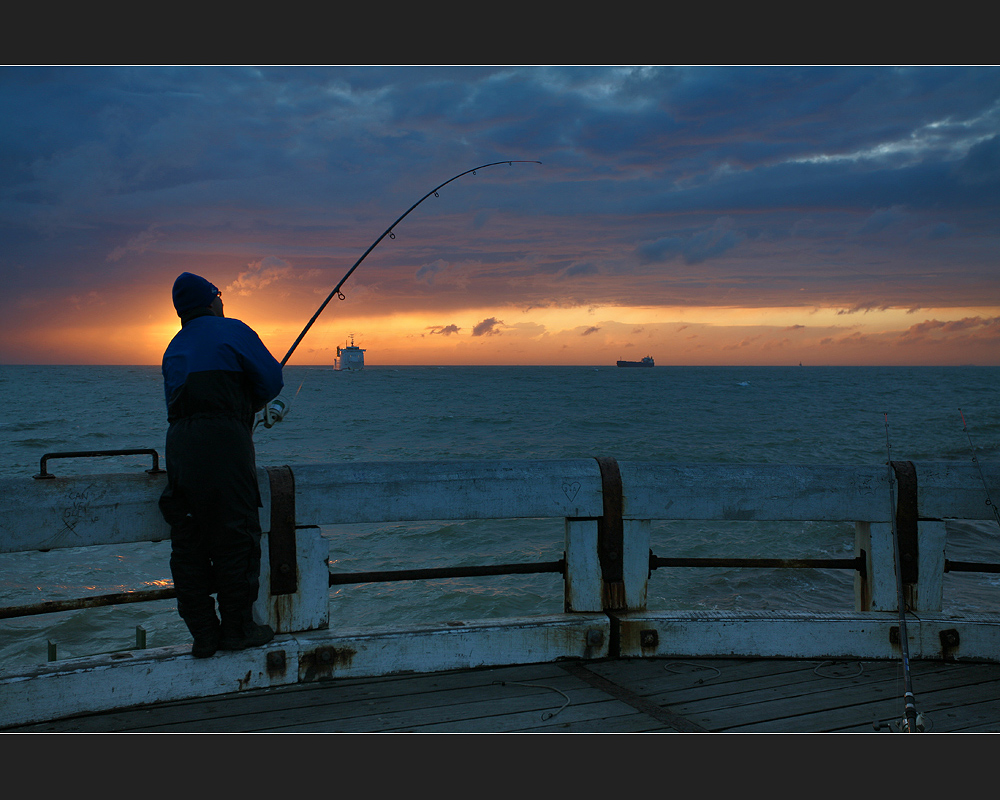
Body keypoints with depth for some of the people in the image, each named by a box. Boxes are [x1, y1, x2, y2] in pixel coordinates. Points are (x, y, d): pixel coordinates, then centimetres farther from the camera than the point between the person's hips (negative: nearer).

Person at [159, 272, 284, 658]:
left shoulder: (174, 348, 23)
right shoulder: (232, 330, 3)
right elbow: (272, 380, -1)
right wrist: (251, 404, 19)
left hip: (178, 442, 7)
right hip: (223, 440, -7)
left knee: (188, 541, 7)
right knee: (235, 535, 0)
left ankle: (203, 632, 11)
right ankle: (238, 628, 5)